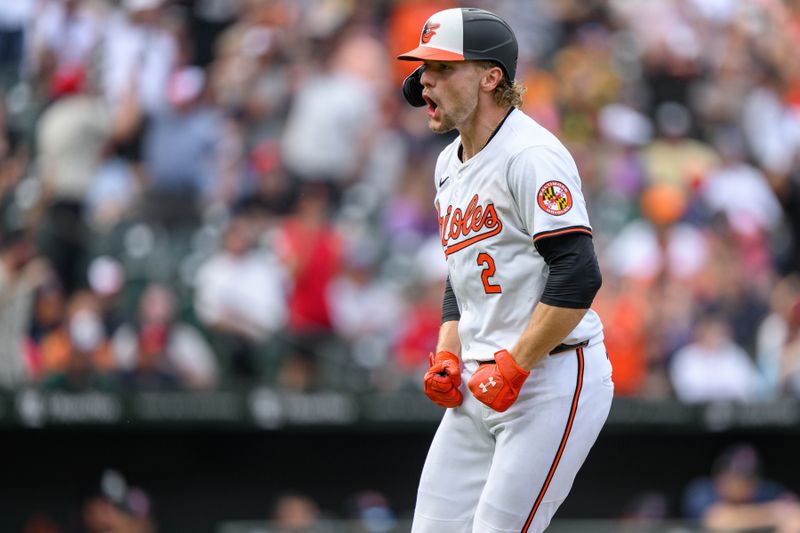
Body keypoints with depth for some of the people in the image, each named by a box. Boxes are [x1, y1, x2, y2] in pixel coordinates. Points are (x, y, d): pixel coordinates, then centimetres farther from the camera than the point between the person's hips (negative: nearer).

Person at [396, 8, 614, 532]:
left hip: (553, 377, -9)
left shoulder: (530, 154, -15)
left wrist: (512, 370, -20)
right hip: (479, 386, 9)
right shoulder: (450, 164, 16)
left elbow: (578, 277, -23)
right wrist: (448, 358, 11)